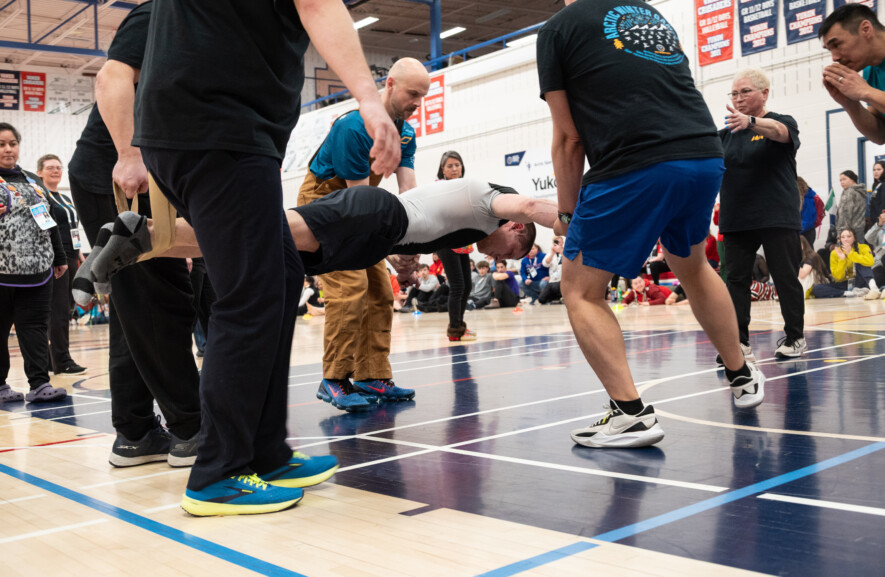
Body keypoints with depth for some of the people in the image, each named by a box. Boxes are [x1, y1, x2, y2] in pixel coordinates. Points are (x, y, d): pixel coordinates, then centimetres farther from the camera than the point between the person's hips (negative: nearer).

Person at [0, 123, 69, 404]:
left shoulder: (33, 181, 20)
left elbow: (49, 222, 24)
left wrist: (59, 257, 24)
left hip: (38, 270, 5)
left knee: (35, 328, 1)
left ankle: (39, 385, -1)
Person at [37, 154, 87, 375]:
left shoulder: (66, 199, 19)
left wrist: (80, 256, 21)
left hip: (71, 259, 9)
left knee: (67, 309, 10)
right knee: (59, 311, -7)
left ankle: (53, 359, 18)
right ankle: (62, 362, -2)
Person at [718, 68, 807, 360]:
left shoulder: (784, 122, 0)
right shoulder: (726, 134, 14)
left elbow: (778, 131, -24)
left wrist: (750, 121, -46)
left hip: (777, 218, -4)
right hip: (736, 220, 4)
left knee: (786, 278, 1)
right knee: (736, 280, 0)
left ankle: (795, 338, 14)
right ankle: (739, 341, 3)